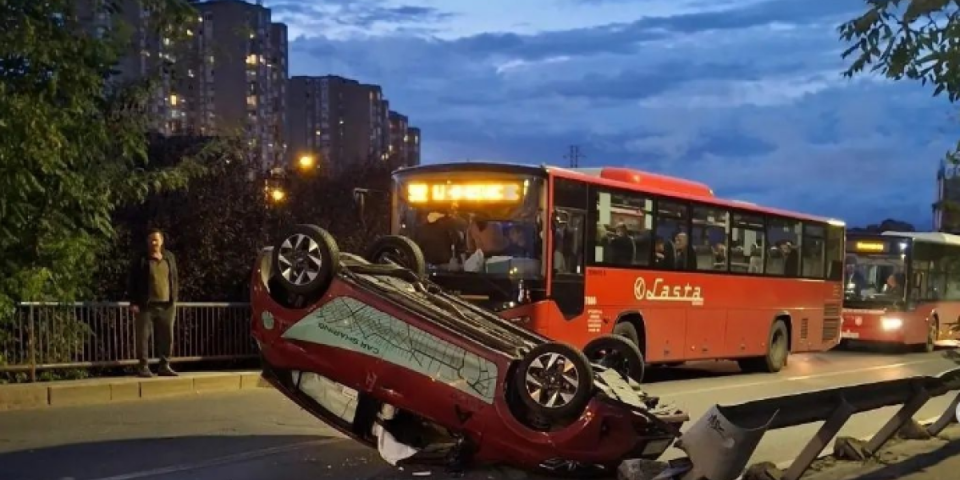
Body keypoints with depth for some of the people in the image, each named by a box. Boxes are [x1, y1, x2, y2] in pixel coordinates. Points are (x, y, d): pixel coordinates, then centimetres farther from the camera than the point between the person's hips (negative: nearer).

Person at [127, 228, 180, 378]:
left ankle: (164, 365, 13)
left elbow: (175, 279, 15)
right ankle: (143, 366, 5)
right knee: (143, 336, -2)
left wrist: (174, 299, 9)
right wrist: (134, 303, -8)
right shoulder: (141, 259, -1)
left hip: (166, 305, 4)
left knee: (167, 337, 5)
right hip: (146, 305, -4)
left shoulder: (169, 257, 10)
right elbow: (133, 282, -2)